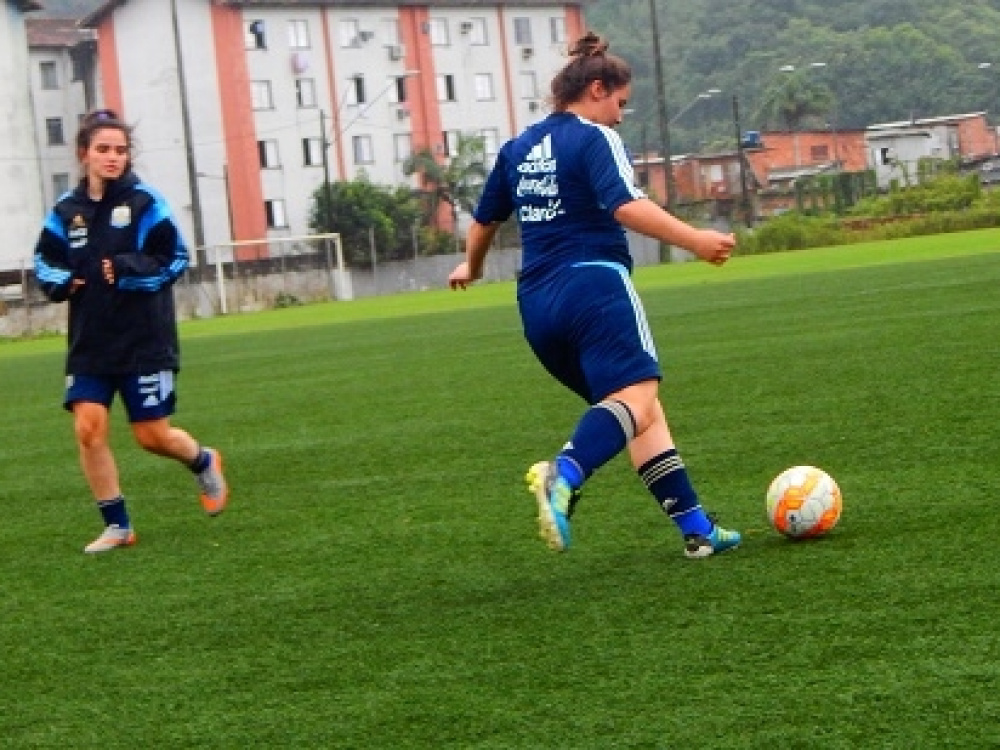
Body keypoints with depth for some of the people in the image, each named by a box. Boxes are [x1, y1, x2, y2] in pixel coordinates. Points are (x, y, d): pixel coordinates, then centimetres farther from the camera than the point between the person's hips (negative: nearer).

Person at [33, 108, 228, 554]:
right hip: (89, 345, 4)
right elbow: (45, 262, 15)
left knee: (153, 436, 2)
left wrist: (127, 271, -21)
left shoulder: (144, 202, -8)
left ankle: (204, 463, 36)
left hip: (145, 343, -3)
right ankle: (116, 526, 8)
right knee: (88, 429, -7)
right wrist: (61, 282, -7)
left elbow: (175, 259, -8)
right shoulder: (66, 210, 3)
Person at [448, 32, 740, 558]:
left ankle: (695, 528, 5)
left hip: (537, 302, 8)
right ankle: (562, 475, -48)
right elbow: (626, 207, -19)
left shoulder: (518, 148, 19)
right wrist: (694, 240, -23)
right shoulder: (595, 139, -3)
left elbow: (484, 221, 29)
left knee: (641, 411, 12)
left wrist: (471, 267, 48)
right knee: (637, 396, -20)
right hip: (594, 285, -8)